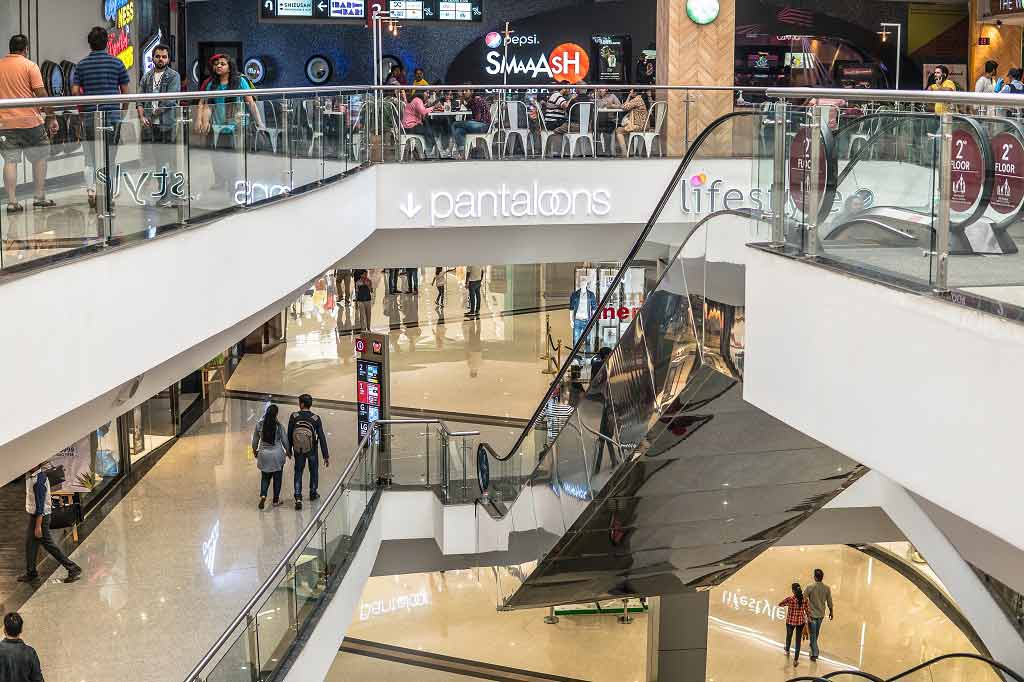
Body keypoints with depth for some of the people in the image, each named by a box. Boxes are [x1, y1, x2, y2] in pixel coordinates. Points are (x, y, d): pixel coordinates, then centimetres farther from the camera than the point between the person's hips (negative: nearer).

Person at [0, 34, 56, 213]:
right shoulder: (30, 66, -3)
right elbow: (41, 94, -8)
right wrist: (51, 117, -3)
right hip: (30, 121, -3)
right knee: (39, 158, 11)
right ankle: (40, 198, 13)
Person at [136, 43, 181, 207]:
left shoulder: (173, 76, 1)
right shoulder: (146, 77, 15)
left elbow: (170, 100, -9)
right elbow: (140, 99, 11)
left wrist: (154, 113, -7)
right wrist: (142, 116, -4)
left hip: (167, 124, -5)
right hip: (150, 125, 5)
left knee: (168, 159, -5)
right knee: (156, 159, 7)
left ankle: (170, 194, -3)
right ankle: (162, 191, 13)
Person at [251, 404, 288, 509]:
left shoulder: (259, 425, -8)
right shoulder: (279, 426, -15)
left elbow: (255, 441, 1)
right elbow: (284, 441, -6)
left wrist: (255, 451, 19)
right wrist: (287, 451, 13)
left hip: (264, 455, 2)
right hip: (277, 455, -2)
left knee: (265, 477, 18)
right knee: (277, 478, 14)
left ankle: (263, 496, -3)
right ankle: (275, 500, 22)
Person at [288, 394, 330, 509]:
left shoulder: (294, 417, -16)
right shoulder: (315, 418, -17)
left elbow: (289, 435, -7)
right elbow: (322, 438, -16)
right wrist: (326, 456, -11)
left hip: (298, 450, 0)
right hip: (312, 450, 0)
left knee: (298, 472, 13)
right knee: (314, 470, 23)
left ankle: (298, 498, 0)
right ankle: (313, 494, 37)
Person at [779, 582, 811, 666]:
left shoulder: (790, 599, -19)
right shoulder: (804, 599, -11)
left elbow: (780, 604, -6)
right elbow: (807, 610, -3)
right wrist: (809, 618, 11)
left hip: (790, 621, -1)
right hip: (801, 622, 1)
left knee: (789, 636, 26)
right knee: (798, 640, 11)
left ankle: (787, 651, 53)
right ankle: (796, 659, 11)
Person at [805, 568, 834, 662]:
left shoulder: (810, 587, -19)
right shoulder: (827, 588, -8)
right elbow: (829, 601, 2)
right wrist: (831, 611, 17)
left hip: (812, 614, -4)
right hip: (821, 614, 4)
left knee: (813, 634, 5)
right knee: (816, 633, 24)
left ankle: (814, 654, 4)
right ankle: (813, 646, 44)